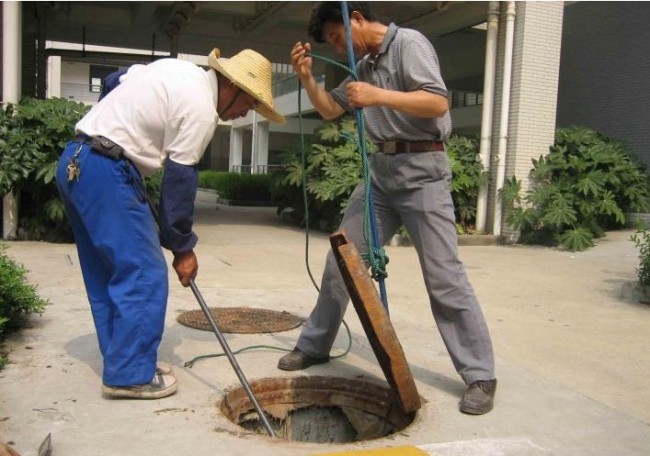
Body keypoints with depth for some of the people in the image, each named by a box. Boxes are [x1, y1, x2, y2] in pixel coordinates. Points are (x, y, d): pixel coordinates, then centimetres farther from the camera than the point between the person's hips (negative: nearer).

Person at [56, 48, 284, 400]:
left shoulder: (181, 70, 15)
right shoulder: (201, 107, -12)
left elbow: (117, 80, 24)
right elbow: (179, 179, -11)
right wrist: (183, 247, -3)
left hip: (75, 162, 10)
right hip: (105, 171, -10)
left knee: (107, 274, 13)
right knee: (144, 275, -6)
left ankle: (123, 361, 22)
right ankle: (130, 375, 1)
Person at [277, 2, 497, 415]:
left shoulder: (409, 43, -7)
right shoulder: (365, 66, 16)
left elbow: (438, 103, -19)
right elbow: (330, 109, 24)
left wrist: (379, 96, -26)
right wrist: (307, 77, 8)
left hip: (421, 169, -8)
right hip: (381, 170, 8)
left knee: (443, 276, -8)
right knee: (340, 259, 9)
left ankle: (481, 376, 2)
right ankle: (314, 346, 25)